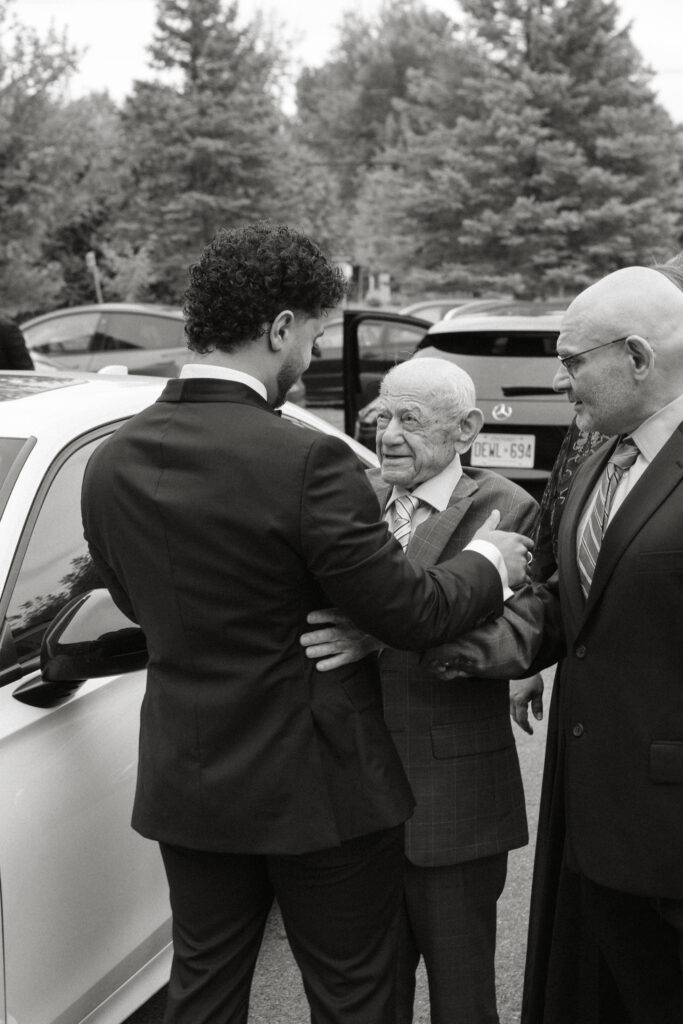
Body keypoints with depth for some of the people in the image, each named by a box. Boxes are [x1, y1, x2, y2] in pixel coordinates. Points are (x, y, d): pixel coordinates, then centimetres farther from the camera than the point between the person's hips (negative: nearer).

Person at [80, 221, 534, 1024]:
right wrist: (489, 560, 1)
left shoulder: (110, 462, -4)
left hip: (184, 784, 6)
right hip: (317, 787, -6)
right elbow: (412, 613, -18)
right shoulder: (307, 463, -24)